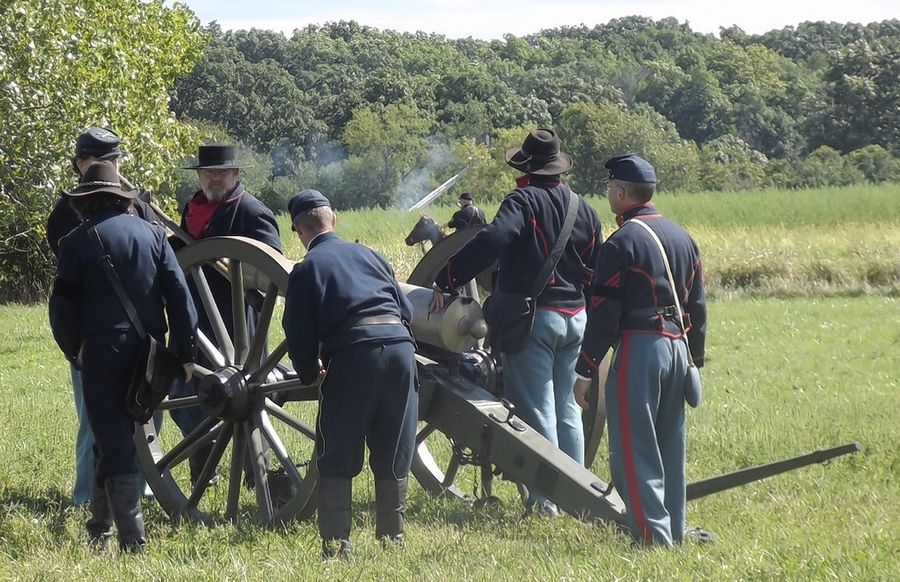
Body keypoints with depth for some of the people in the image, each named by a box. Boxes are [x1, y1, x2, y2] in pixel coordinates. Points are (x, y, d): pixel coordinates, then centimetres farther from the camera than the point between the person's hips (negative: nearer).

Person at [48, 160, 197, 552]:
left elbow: (63, 305, -3)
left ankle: (132, 538, -5)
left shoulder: (78, 241, -5)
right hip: (148, 352, 4)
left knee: (113, 443, 0)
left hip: (103, 352, -4)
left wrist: (74, 351, 13)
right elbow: (179, 295, 1)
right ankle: (100, 525, 24)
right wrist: (185, 352, 5)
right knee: (120, 438, 17)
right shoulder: (151, 234, 5)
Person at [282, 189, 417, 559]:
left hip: (353, 352, -4)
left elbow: (299, 333, 4)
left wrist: (310, 372, 20)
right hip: (400, 345, 4)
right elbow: (406, 309, 19)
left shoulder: (307, 269, 8)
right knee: (393, 456, 14)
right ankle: (392, 538, 17)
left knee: (337, 459, 5)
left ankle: (336, 544, 0)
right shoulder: (366, 254, 20)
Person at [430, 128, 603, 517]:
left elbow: (492, 241, -28)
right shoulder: (584, 209, 11)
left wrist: (446, 281, -28)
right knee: (566, 407, 16)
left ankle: (544, 501, -4)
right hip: (574, 319, 7)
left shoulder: (524, 201, -11)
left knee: (536, 409, -4)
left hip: (532, 318, -7)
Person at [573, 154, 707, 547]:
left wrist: (585, 371, -10)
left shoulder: (622, 242, -11)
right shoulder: (682, 238, 13)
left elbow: (604, 313, -14)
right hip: (678, 347, 8)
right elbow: (698, 306, 17)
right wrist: (695, 360, 24)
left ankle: (652, 533, -9)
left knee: (633, 449, -5)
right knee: (670, 445, 15)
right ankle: (675, 529, 19)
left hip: (638, 350, -8)